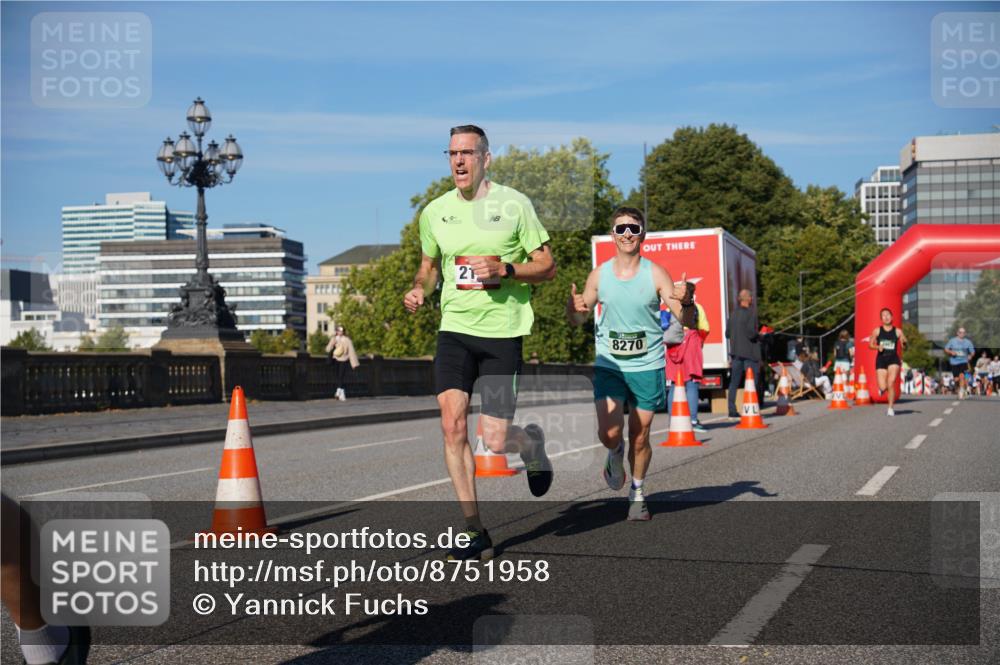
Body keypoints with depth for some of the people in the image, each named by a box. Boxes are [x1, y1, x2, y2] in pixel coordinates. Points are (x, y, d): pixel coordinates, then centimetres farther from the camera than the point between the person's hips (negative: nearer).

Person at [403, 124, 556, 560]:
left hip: (503, 332, -3)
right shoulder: (434, 212, 7)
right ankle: (474, 533, 0)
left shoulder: (514, 205, -3)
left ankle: (532, 442, 34)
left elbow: (547, 267, 0)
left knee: (495, 441, -5)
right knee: (452, 424, -11)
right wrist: (418, 290, 2)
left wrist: (504, 269, -17)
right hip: (454, 329, 3)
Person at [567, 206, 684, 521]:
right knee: (609, 433, -15)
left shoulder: (656, 274, -5)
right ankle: (615, 454, 21)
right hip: (609, 365, 1)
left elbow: (685, 320, -8)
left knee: (640, 438, 7)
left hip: (647, 366, -1)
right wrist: (572, 309, -13)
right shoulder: (599, 274, 1)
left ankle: (637, 494, 31)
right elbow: (578, 319, 11)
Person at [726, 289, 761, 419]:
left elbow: (727, 333, 11)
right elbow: (751, 333, -20)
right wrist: (758, 334, 0)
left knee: (734, 382, 8)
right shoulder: (751, 313, -12)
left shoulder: (733, 313, 9)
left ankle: (732, 410, 7)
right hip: (749, 352, -6)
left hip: (735, 351, 6)